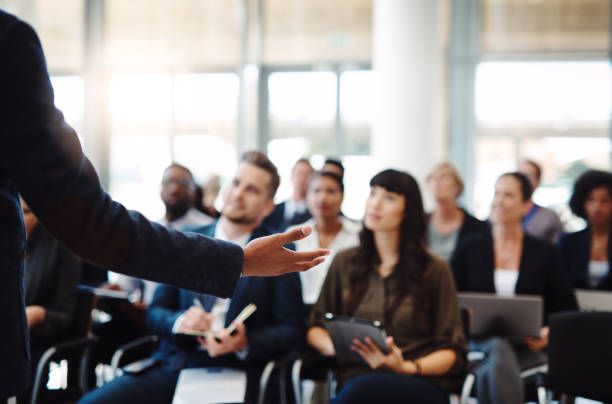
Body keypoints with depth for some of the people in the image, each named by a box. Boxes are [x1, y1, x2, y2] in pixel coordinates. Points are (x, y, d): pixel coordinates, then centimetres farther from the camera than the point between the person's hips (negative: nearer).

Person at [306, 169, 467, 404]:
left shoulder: (434, 271, 8)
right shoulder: (344, 263, 17)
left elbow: (453, 352, 6)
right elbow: (314, 329, 20)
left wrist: (407, 367, -12)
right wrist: (334, 345, -4)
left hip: (420, 385, -1)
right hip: (356, 381, 2)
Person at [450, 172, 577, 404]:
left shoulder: (545, 253, 13)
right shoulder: (470, 250, 14)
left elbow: (567, 309, 12)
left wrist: (550, 332, -10)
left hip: (526, 347, -1)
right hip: (479, 340, 1)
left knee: (489, 375, -37)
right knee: (498, 349, -38)